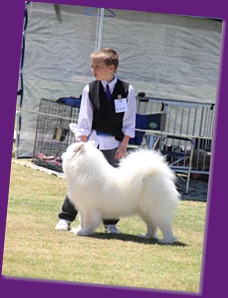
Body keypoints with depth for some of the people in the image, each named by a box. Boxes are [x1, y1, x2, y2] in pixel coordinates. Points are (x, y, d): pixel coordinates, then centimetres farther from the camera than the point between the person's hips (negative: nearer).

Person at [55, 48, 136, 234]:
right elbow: (84, 120, -1)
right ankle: (66, 218, 7)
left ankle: (110, 223, 14)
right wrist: (82, 144, -6)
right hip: (92, 141, 0)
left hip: (114, 144, 0)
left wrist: (124, 145, -4)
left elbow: (129, 121, 0)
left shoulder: (126, 90, -3)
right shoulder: (90, 89, -2)